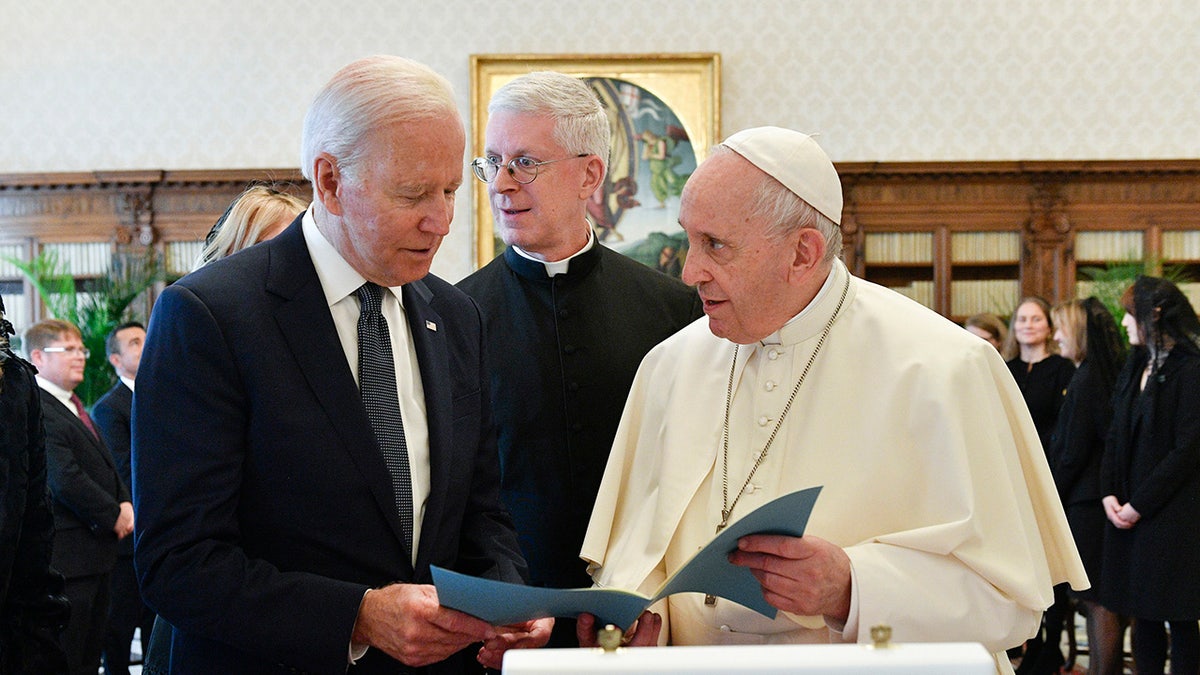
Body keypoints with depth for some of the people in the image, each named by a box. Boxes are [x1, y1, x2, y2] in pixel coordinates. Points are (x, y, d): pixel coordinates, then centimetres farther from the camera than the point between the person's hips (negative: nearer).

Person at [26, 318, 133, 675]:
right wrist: (113, 516, -13)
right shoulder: (37, 411, -16)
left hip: (97, 550, 10)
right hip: (68, 555, -10)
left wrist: (125, 504, 1)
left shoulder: (75, 408, 19)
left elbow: (107, 466, 20)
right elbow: (65, 481, -22)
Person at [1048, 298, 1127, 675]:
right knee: (1096, 598, 13)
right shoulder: (1109, 374, 11)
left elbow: (1072, 453, -15)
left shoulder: (1086, 381, -15)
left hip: (1087, 503, -9)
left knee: (1099, 600, -5)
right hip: (1098, 500, 9)